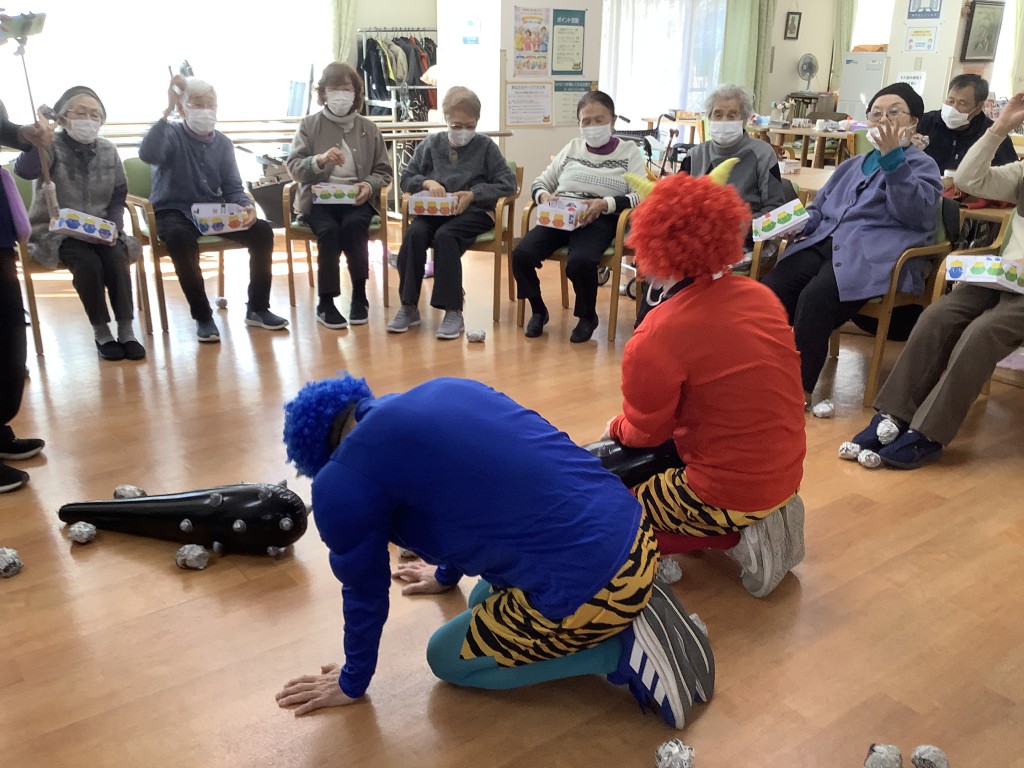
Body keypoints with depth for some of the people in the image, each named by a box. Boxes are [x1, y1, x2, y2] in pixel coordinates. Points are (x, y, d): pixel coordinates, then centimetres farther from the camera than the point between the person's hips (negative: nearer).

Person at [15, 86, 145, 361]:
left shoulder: (108, 151, 7)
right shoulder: (52, 147, -5)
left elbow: (118, 198, 8)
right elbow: (24, 170, -26)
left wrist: (114, 226, -10)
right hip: (55, 231, -3)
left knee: (117, 256, -28)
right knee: (87, 262, -31)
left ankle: (126, 330, -21)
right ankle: (101, 332, -15)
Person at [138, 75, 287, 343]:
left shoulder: (223, 143, 10)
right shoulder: (171, 135, -5)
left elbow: (233, 189, 9)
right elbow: (148, 154, -28)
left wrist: (247, 207, -14)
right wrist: (167, 111, -30)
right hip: (175, 212, -4)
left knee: (262, 230, -18)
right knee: (181, 238, -39)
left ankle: (257, 309, -4)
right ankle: (202, 316, -23)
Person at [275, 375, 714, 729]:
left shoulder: (341, 482, -4)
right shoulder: (447, 390, 17)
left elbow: (364, 590, 10)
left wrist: (353, 682, 29)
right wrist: (446, 573, 49)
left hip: (587, 590, -8)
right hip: (635, 537, 9)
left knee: (447, 658, 19)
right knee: (486, 602, 31)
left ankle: (625, 651, 4)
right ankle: (632, 615, 14)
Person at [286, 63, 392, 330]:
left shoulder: (368, 128, 11)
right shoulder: (309, 124, 5)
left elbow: (384, 171, 10)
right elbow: (293, 167, -2)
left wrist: (369, 185, -12)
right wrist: (320, 160, -22)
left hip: (356, 198, 1)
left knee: (353, 225, -32)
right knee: (328, 230, -32)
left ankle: (359, 296, -16)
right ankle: (325, 303, -19)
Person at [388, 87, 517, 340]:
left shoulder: (486, 147, 7)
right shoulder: (431, 144, 14)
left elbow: (508, 184, 0)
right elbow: (406, 178, 15)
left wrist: (473, 194, -12)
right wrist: (427, 182, -7)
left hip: (473, 211, -3)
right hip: (434, 209, 3)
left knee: (445, 235, -34)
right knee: (414, 233, -30)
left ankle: (453, 312, -28)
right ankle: (409, 307, -20)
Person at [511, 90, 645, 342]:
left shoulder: (628, 151, 10)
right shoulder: (572, 148, 21)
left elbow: (641, 196, -4)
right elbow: (540, 182, 21)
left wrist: (605, 204, -19)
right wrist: (544, 196, -4)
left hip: (599, 220, -4)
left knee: (579, 262, -35)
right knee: (521, 254, -23)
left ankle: (587, 316, -4)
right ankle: (538, 310, 4)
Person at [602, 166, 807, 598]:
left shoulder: (656, 338, -23)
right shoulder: (761, 296, -1)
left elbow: (644, 433, -10)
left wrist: (616, 428, 14)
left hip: (727, 494, -8)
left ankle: (735, 538, 0)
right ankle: (759, 522, 17)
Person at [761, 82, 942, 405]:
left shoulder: (922, 164, 12)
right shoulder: (851, 165, 32)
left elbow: (917, 213, -7)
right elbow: (818, 209, 33)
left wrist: (892, 157, -13)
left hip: (875, 254, -6)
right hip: (826, 243, 6)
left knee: (815, 297, -34)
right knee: (771, 288, -25)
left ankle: (800, 388, -26)